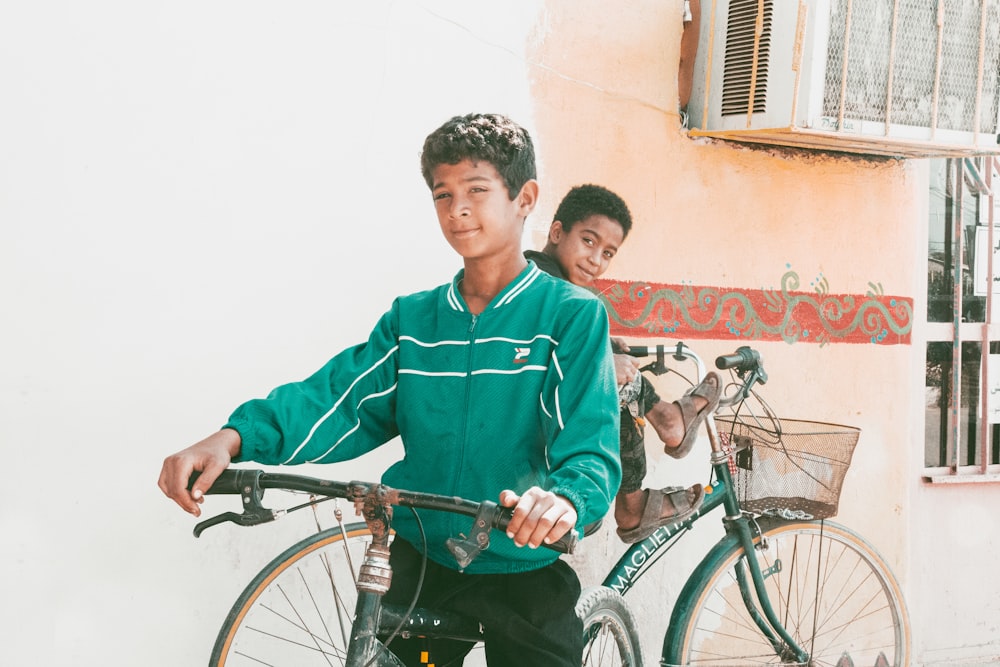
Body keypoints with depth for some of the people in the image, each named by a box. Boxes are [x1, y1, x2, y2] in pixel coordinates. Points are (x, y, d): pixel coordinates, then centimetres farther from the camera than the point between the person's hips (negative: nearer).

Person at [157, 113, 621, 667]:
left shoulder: (572, 315, -8)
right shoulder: (413, 320, 6)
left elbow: (590, 446, -17)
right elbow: (339, 397, -5)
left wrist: (564, 497, -41)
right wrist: (236, 437, -23)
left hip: (525, 571, -3)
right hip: (418, 563, 4)